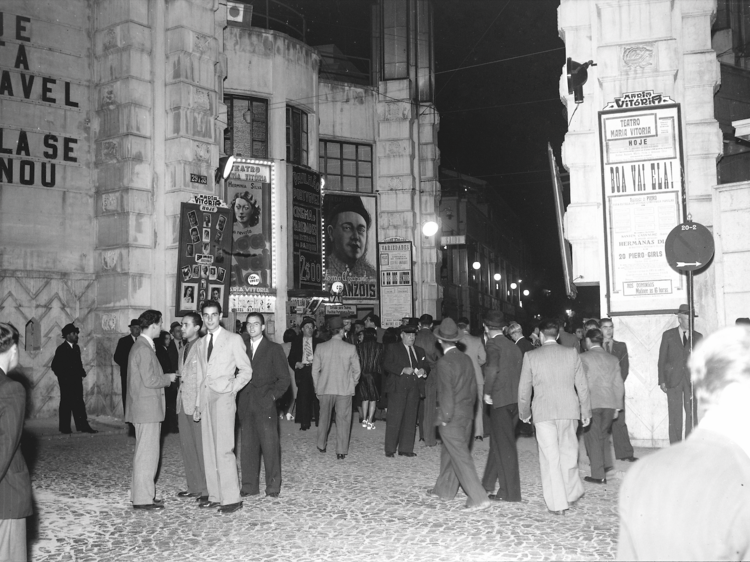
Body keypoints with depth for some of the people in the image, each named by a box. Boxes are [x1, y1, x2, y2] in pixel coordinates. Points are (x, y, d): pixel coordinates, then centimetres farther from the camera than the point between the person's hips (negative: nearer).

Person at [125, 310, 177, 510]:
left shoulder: (141, 346, 16)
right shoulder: (144, 349, -17)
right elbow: (150, 380, -21)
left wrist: (165, 377, 12)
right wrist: (168, 378, -7)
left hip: (147, 409, 10)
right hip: (147, 410, -10)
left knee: (146, 453, 16)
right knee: (147, 454, -5)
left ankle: (141, 494, 23)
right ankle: (142, 499, 0)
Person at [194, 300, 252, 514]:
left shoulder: (234, 339, -1)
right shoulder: (202, 342, 16)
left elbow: (246, 370, 1)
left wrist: (232, 388, -9)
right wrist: (198, 404, 16)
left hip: (223, 398, -6)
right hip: (206, 398, 6)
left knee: (224, 450, -11)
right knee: (209, 450, 6)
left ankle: (231, 498, -7)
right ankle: (215, 496, 13)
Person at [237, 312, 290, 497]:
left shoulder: (274, 349, 3)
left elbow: (284, 378, 1)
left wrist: (273, 396, -9)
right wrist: (240, 397, 2)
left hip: (265, 404, -4)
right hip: (245, 405, 4)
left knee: (270, 445, -4)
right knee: (248, 446, 5)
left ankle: (273, 486, 5)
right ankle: (249, 486, 12)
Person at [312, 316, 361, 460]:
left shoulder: (320, 348, -6)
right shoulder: (350, 348, -10)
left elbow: (315, 370, 0)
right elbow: (357, 370, -2)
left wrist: (317, 388, 12)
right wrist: (352, 383, 14)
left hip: (325, 389, 2)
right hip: (345, 389, -2)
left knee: (324, 417, 19)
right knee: (343, 420, 7)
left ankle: (321, 445, 33)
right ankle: (341, 451, 10)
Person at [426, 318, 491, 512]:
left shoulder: (444, 362, -17)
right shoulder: (466, 359, 5)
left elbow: (447, 392, -20)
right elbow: (473, 387, 10)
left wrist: (445, 418, -12)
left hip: (452, 417, -8)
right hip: (467, 415, 8)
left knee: (461, 457, -4)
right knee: (449, 452, 21)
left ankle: (478, 498, -6)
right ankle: (444, 489, 35)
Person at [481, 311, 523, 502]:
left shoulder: (493, 344, -10)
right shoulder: (514, 346, 15)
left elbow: (493, 368, -27)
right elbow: (522, 370, 18)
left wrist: (487, 392, -17)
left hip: (501, 400, -8)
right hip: (515, 400, 8)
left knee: (505, 446, -1)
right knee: (498, 442, 20)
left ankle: (510, 492, 4)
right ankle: (488, 482, 32)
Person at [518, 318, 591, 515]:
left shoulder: (531, 357, -2)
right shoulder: (572, 353, 1)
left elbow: (524, 389, 3)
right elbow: (582, 385, 4)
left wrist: (524, 413, 16)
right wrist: (586, 411, 13)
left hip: (543, 413, -2)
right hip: (569, 410, 2)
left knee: (550, 458, 3)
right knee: (568, 453, 17)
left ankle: (557, 504, 4)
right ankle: (572, 495, 30)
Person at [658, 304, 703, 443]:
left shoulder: (698, 337, 10)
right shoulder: (668, 335, 7)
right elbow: (662, 359, 5)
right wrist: (662, 381, -2)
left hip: (692, 380, 1)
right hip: (673, 380, -1)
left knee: (692, 414, -2)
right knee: (675, 415, -2)